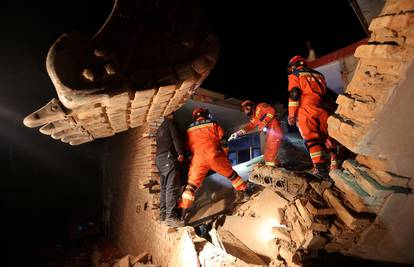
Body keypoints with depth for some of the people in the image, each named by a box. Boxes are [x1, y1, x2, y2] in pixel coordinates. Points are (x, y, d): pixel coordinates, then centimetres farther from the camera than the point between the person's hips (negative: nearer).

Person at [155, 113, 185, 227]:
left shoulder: (160, 128, 30)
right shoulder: (170, 122, 5)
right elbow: (175, 137, -9)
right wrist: (180, 153, -15)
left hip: (159, 158, 9)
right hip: (168, 156, -9)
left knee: (164, 187, 10)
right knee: (172, 186, -16)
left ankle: (163, 214, 12)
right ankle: (171, 216, -22)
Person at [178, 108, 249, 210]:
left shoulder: (189, 130, 19)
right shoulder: (213, 124, 11)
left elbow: (187, 146, 22)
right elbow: (223, 141, 7)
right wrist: (225, 156, 18)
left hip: (198, 157, 1)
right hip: (214, 154, -1)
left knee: (192, 183, 9)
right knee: (231, 174, 19)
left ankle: (183, 207, 3)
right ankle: (245, 189, 30)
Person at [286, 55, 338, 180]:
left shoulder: (295, 75, 8)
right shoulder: (319, 75, 27)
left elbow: (294, 94, -5)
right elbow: (325, 94, 23)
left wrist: (291, 114, -5)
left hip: (306, 110, -6)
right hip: (322, 111, 6)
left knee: (311, 139, -9)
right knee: (327, 137, 9)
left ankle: (321, 169, -15)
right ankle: (335, 164, 11)